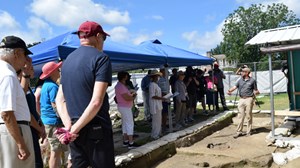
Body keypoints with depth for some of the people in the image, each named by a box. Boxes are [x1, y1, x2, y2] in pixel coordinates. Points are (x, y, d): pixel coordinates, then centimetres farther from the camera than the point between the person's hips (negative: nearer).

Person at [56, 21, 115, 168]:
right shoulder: (101, 58, -11)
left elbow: (59, 100, 8)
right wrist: (74, 129, -12)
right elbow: (96, 102, -20)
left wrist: (69, 126, -2)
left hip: (75, 132, 7)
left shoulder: (68, 60, 11)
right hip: (96, 130, -7)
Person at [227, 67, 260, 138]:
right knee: (241, 116, 4)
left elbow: (255, 90, 7)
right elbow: (235, 87, 1)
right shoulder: (240, 80, 12)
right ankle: (239, 131, 8)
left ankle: (248, 132, 13)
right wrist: (229, 91, -17)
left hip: (249, 99, -3)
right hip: (241, 99, 3)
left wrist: (256, 92, -15)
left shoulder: (252, 80, 3)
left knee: (248, 116, 2)